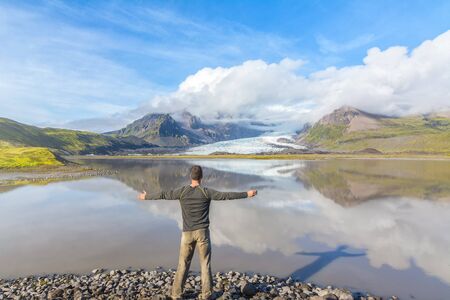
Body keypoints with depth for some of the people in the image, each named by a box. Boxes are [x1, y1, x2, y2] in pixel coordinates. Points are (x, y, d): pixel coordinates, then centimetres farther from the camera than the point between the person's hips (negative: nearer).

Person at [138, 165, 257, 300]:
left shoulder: (182, 191, -4)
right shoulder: (206, 192, -8)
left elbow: (163, 195, 5)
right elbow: (227, 195, -7)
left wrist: (146, 197, 22)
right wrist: (247, 194, 1)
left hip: (187, 233, 2)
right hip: (202, 232, -1)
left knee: (183, 264, 13)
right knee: (205, 264, 9)